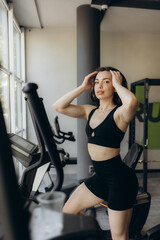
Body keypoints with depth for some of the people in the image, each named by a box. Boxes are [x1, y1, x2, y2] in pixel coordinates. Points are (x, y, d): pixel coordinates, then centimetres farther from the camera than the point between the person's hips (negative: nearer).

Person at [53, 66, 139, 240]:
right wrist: (82, 87, -1)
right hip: (100, 177, 7)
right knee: (67, 212, 20)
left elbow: (132, 102, -38)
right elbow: (59, 107, 2)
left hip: (120, 179, -7)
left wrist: (117, 84, -18)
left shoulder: (119, 112, -13)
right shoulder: (90, 111, 7)